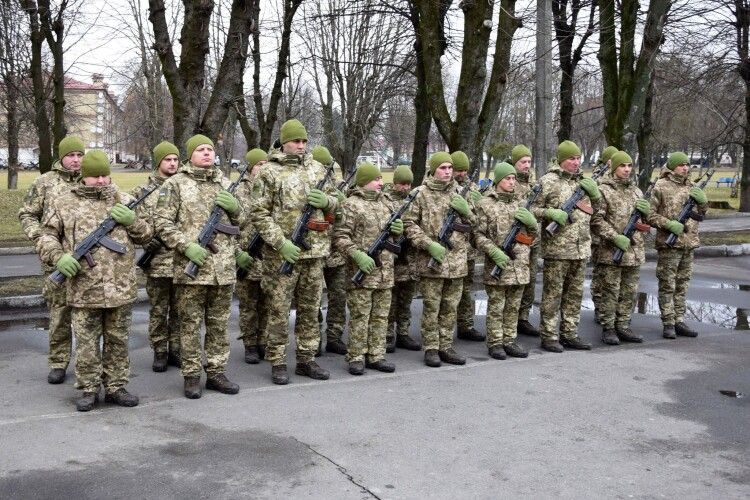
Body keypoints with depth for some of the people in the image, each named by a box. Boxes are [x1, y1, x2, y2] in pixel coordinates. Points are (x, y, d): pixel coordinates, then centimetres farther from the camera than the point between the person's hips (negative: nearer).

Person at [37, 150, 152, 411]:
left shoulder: (124, 201, 10)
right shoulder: (64, 203, 5)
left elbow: (147, 234, 11)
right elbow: (47, 237, 5)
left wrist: (131, 220, -9)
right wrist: (58, 257, -13)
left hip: (121, 288, 2)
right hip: (83, 289, -2)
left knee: (118, 340, 10)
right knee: (86, 342, 4)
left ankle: (116, 387, 20)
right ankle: (89, 390, 16)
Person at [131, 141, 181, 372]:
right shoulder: (143, 191, 2)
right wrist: (147, 241, -16)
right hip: (157, 261, -2)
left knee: (179, 309, 9)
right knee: (158, 310, 5)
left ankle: (175, 350, 19)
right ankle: (159, 352, 15)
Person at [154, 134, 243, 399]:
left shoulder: (224, 183, 14)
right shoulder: (175, 184, -1)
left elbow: (240, 220, 19)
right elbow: (162, 222, -6)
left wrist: (234, 206, -4)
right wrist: (186, 246, -17)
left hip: (224, 268, 5)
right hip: (190, 267, -4)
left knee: (219, 324, 10)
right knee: (190, 324, 2)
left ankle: (216, 372, 20)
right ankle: (192, 375, 12)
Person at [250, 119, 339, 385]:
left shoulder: (318, 169, 11)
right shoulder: (269, 172, -4)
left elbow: (335, 201, 18)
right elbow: (259, 213, -7)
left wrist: (326, 200, -6)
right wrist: (281, 243, -16)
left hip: (315, 252, 5)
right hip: (282, 253, -5)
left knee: (310, 309, 11)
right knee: (279, 310, 2)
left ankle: (306, 359, 22)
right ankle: (278, 363, 12)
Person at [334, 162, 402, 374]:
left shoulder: (385, 203, 14)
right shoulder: (351, 205, -7)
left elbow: (394, 231, 25)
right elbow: (340, 237, -12)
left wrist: (398, 228, 2)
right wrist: (358, 255, -23)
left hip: (385, 270, 7)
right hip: (361, 271, -6)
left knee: (380, 316, 10)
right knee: (360, 316, -1)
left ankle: (376, 356, 18)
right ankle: (356, 358, 7)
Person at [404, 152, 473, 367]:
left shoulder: (459, 194, 10)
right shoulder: (421, 194, -4)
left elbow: (473, 225, 15)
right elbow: (409, 224, -7)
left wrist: (466, 211, -6)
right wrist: (429, 244, -16)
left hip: (457, 260, 5)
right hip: (431, 261, -5)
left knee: (450, 307, 10)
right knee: (431, 307, 1)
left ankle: (446, 347, 20)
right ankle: (431, 349, 10)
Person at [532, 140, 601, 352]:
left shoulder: (583, 181, 15)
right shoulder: (549, 181, -5)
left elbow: (598, 211, 20)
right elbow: (531, 208, -6)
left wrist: (595, 193, 2)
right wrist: (551, 212, -22)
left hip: (582, 248, 6)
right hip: (557, 248, -6)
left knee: (574, 294, 12)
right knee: (552, 294, -1)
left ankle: (570, 334, 21)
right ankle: (549, 336, 6)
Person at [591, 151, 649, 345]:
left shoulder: (635, 190, 14)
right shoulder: (604, 190, -6)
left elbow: (643, 219, 21)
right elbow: (596, 220, -11)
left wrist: (645, 210, -2)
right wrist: (615, 237, -19)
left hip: (634, 250, 6)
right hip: (610, 251, -6)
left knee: (629, 291, 11)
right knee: (610, 291, -1)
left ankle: (623, 327, 20)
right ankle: (608, 328, 8)